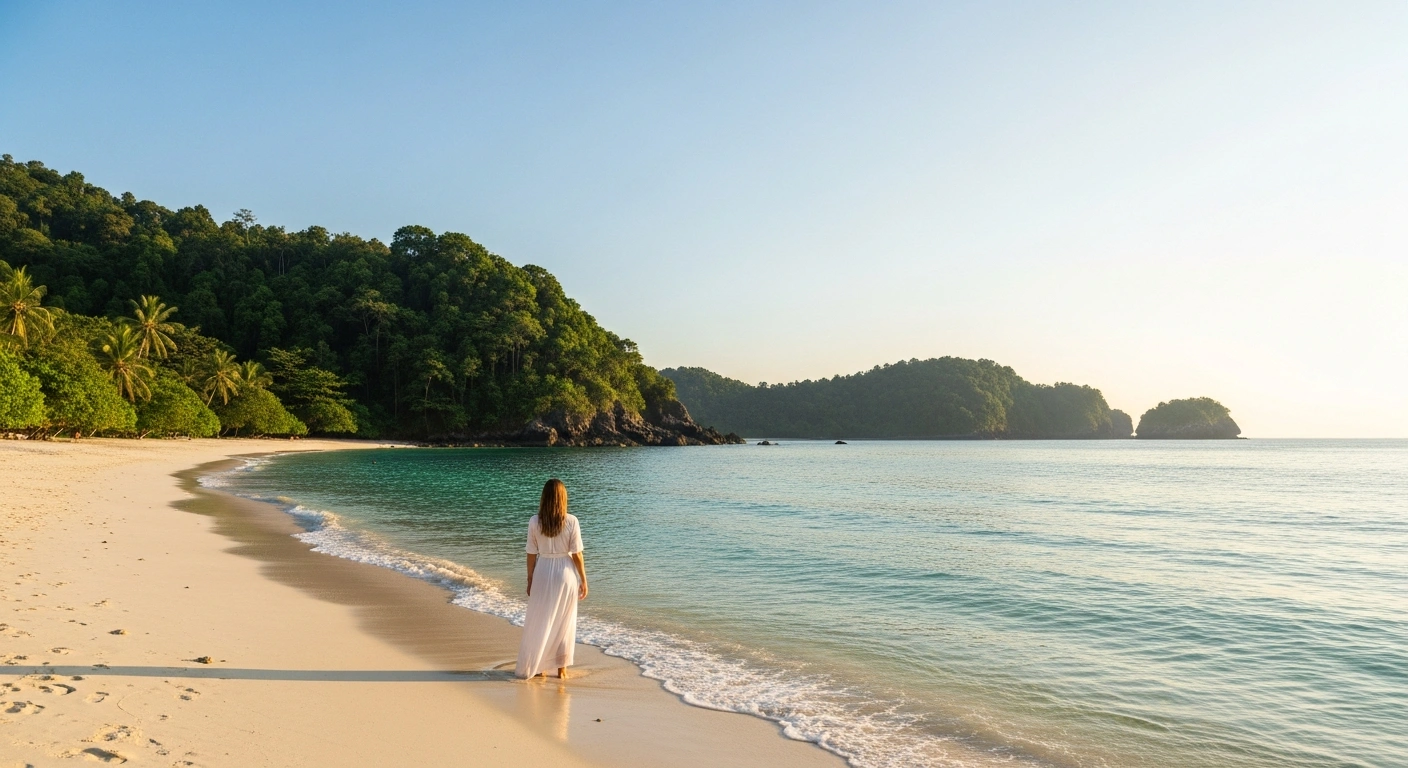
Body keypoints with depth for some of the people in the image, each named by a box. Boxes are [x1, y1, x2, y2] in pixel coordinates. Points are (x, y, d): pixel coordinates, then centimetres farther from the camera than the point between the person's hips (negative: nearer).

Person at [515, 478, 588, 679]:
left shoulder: (535, 522, -8)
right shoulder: (571, 521, -12)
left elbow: (531, 555, -2)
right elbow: (577, 555, -9)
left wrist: (530, 580, 9)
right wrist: (583, 580, 1)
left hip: (542, 574, 1)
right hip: (566, 574, -1)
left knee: (539, 622, 13)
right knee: (564, 623, 13)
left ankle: (535, 666, 20)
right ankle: (561, 667, 20)